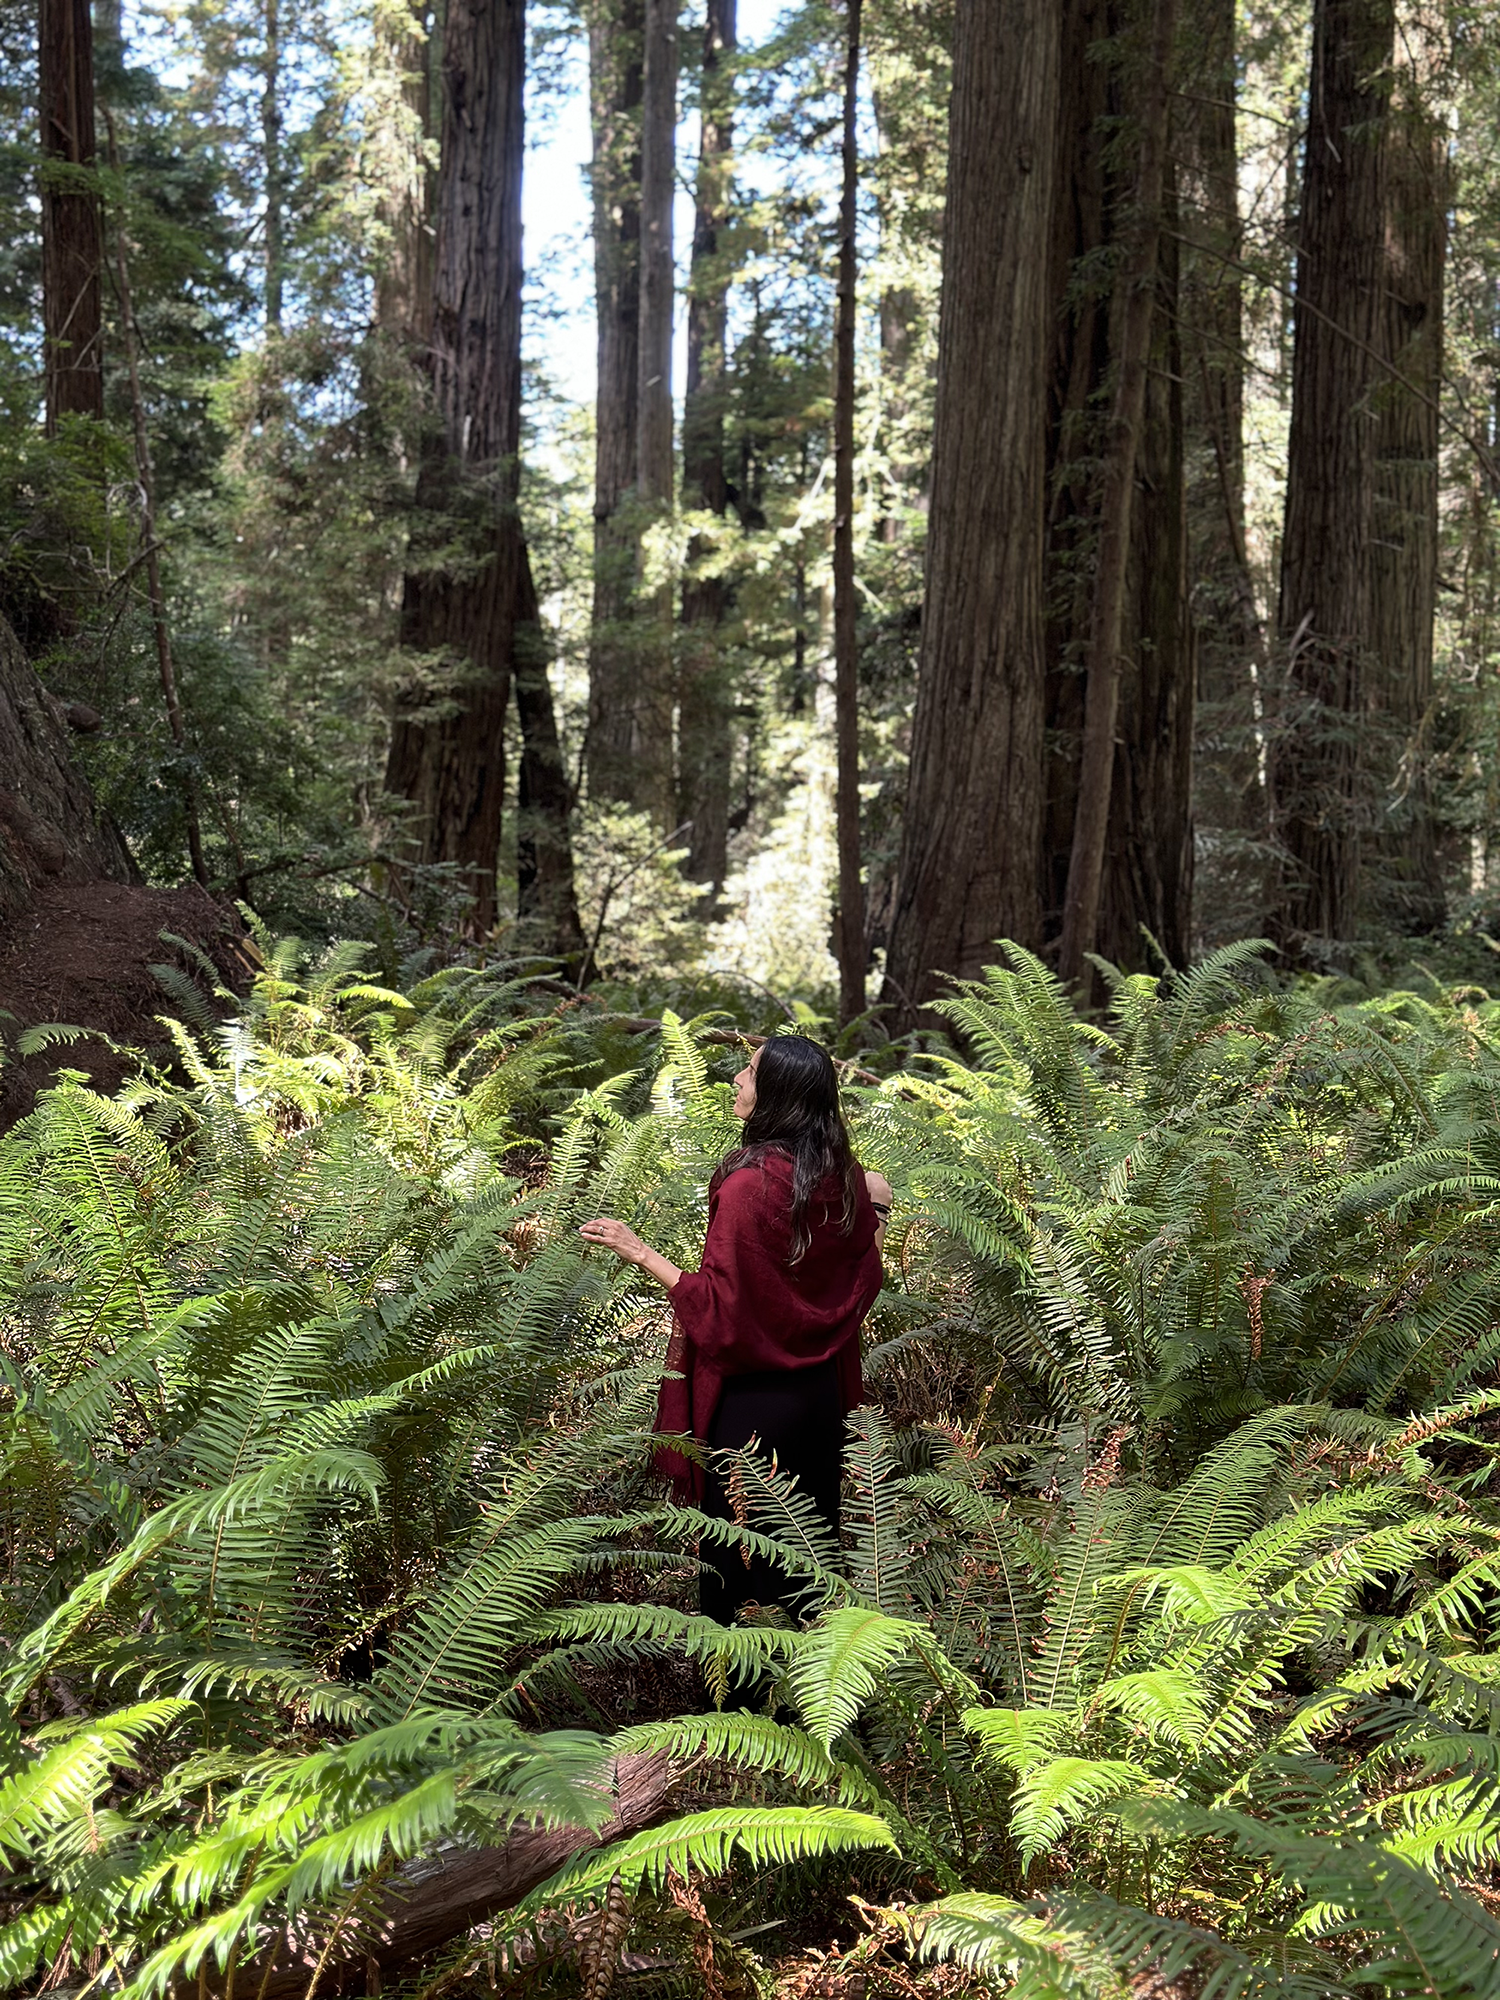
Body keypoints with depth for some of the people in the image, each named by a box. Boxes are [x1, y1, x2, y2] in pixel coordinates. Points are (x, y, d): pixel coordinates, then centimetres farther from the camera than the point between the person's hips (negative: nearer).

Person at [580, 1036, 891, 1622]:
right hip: (820, 1391, 7)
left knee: (740, 1553, 9)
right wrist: (873, 1206, 20)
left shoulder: (748, 1185, -24)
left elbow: (718, 1305, -22)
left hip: (752, 1394, -7)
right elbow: (861, 1281, 7)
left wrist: (640, 1252, -20)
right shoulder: (843, 1177, -4)